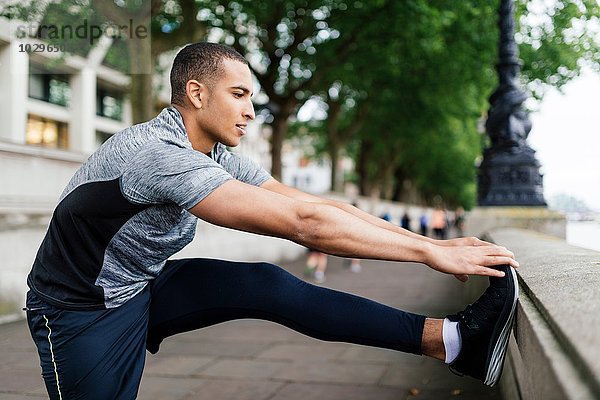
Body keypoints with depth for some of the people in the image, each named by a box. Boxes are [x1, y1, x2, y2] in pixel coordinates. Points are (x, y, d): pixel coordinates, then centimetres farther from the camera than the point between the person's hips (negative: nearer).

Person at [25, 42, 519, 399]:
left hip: (148, 287, 6)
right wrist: (429, 253, -31)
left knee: (268, 285, -13)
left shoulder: (218, 159, -3)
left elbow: (316, 203, -7)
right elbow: (304, 223, -36)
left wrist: (429, 241, -12)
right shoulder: (157, 153, -30)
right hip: (84, 312, -5)